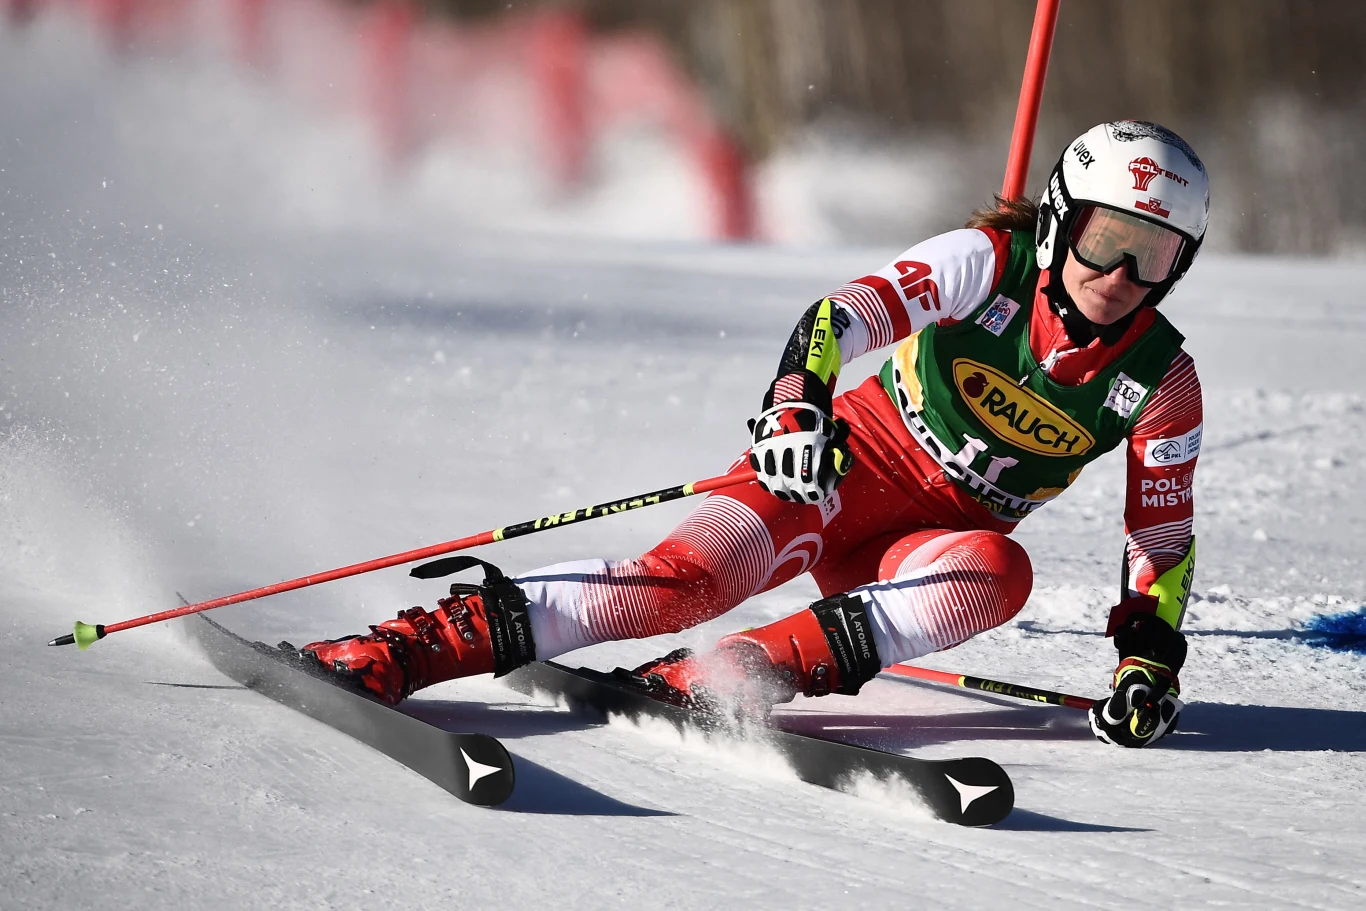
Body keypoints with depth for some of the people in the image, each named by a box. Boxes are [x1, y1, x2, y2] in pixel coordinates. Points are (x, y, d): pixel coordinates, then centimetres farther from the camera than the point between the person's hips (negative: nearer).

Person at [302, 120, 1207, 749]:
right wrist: (797, 406, -45)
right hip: (844, 469, -2)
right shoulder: (988, 264, -13)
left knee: (1000, 574, -34)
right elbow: (845, 316, -25)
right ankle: (414, 645, -33)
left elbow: (1164, 539, 1)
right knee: (690, 573, -28)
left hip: (939, 539, 2)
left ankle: (711, 677, -39)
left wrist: (1149, 661, -15)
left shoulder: (1162, 380, -6)